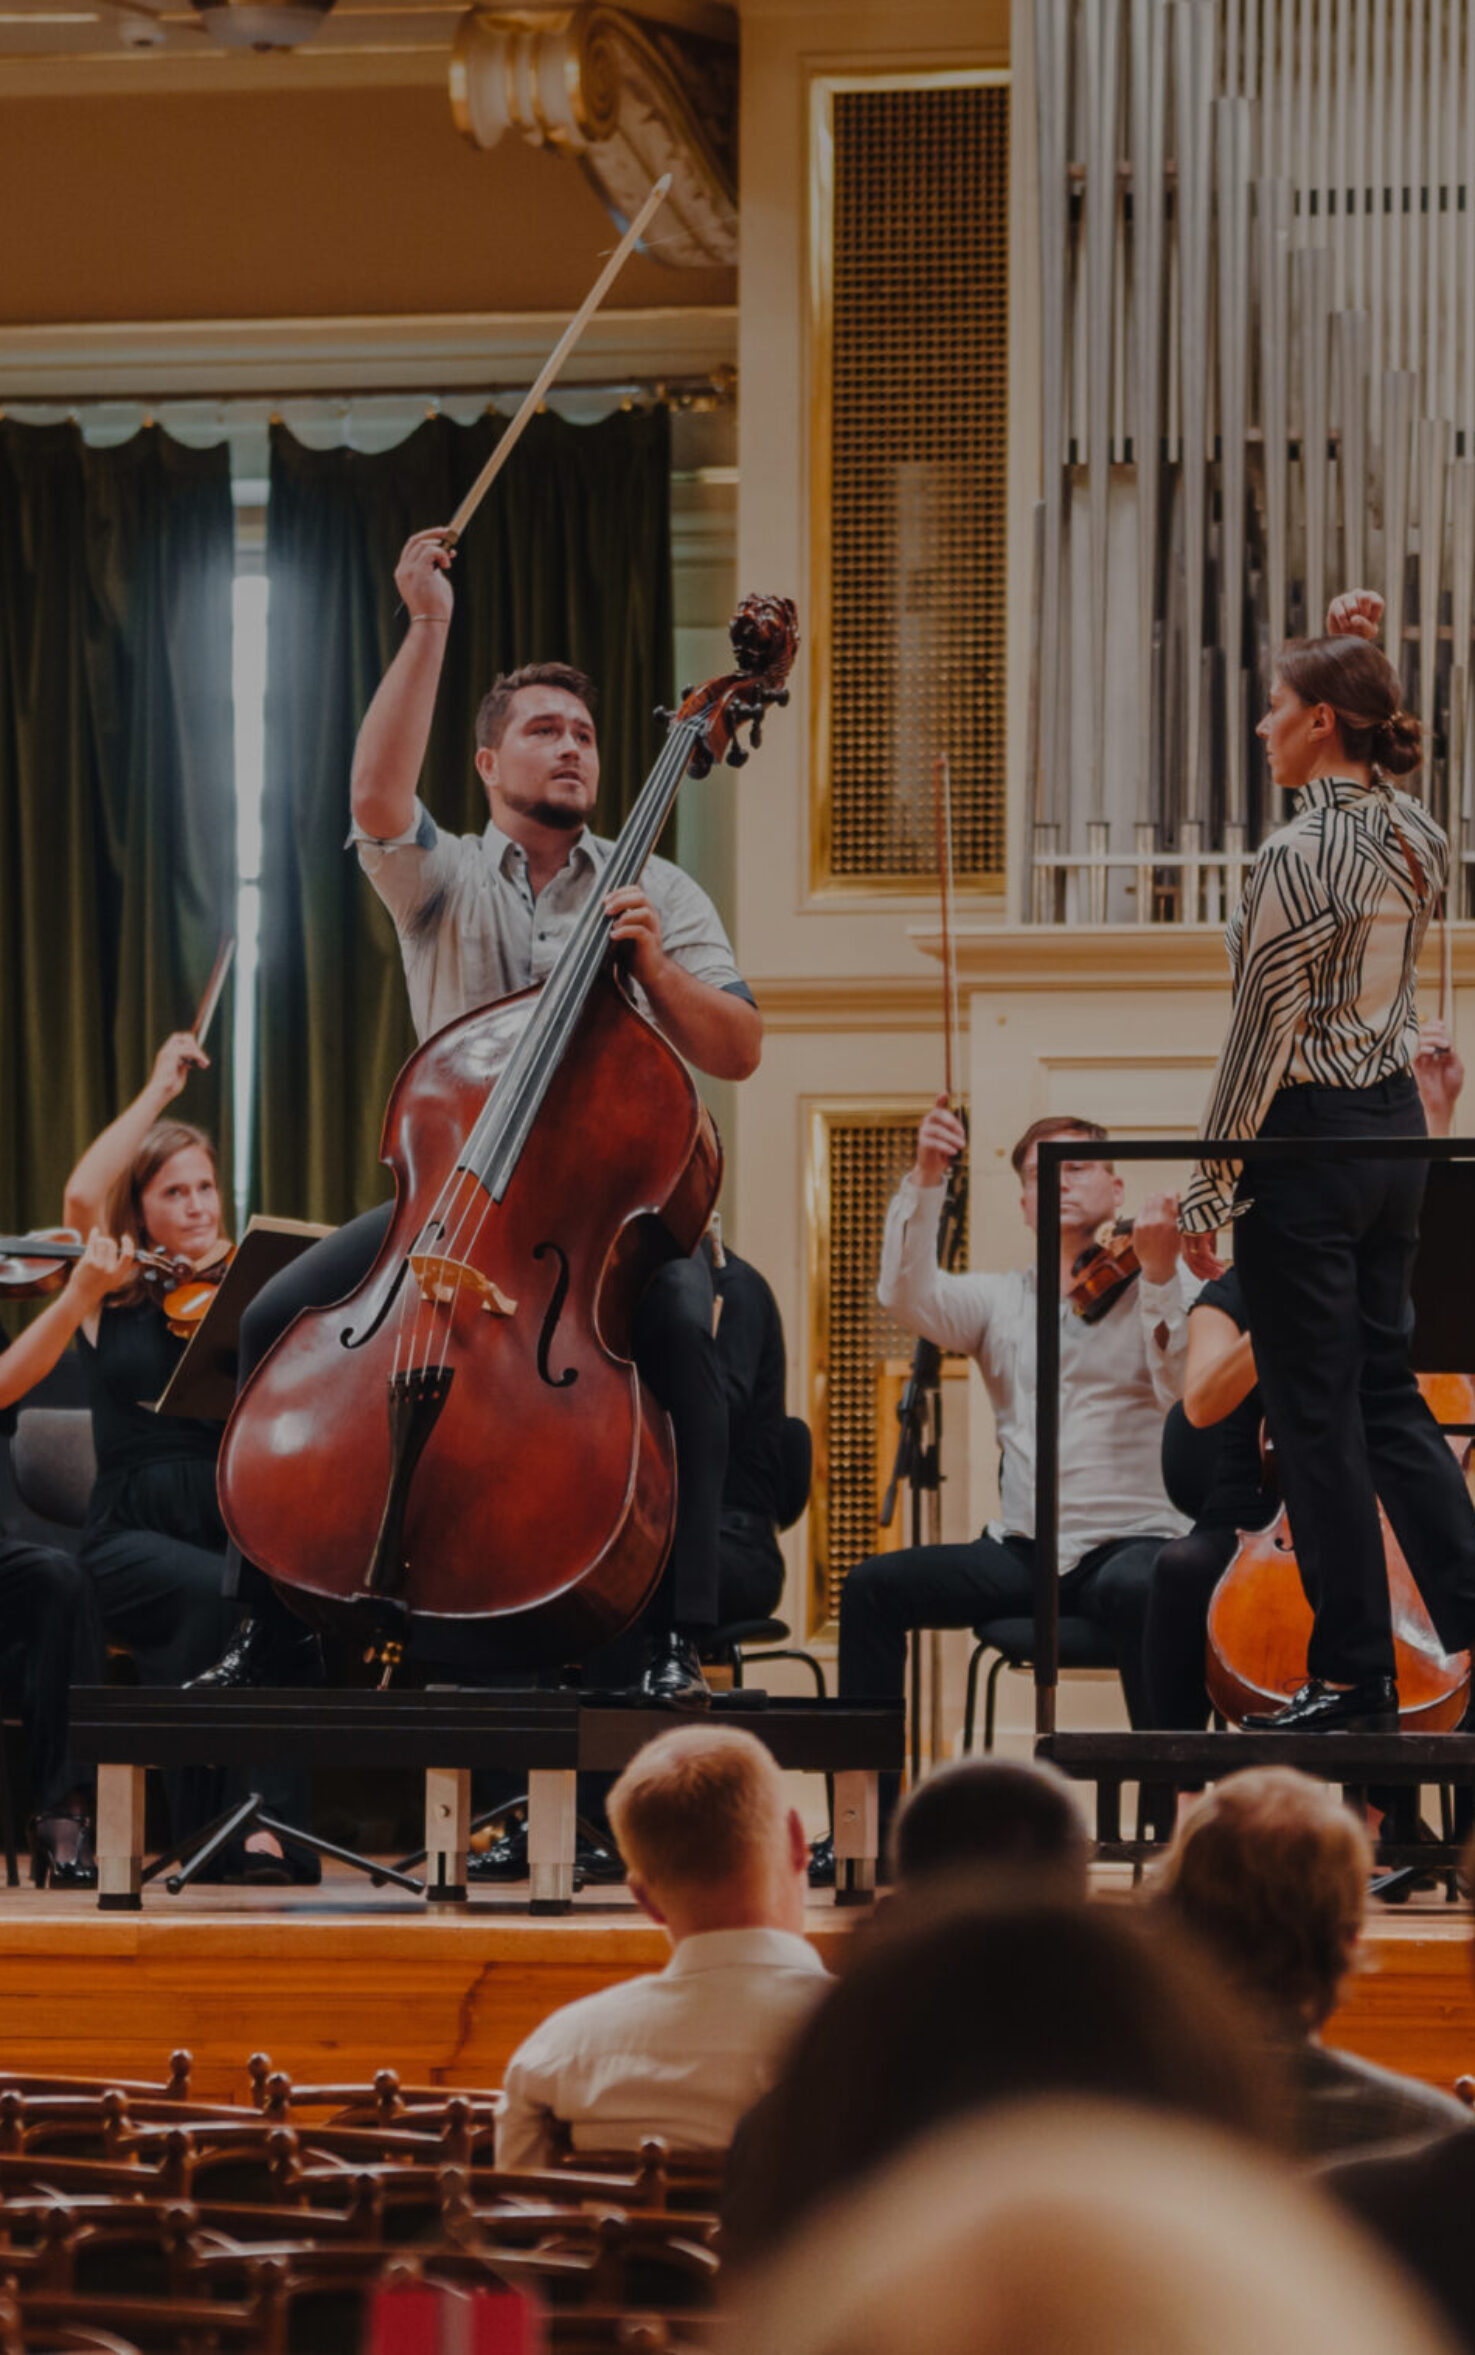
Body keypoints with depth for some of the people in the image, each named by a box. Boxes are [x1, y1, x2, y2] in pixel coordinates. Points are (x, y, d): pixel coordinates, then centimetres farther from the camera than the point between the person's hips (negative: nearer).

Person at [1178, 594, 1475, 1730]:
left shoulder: (1302, 858, -19)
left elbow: (1263, 1036, -17)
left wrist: (1208, 1192, -11)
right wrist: (1355, 649, 19)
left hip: (1309, 1141, -8)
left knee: (1318, 1416, -1)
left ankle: (1355, 1676, 3)